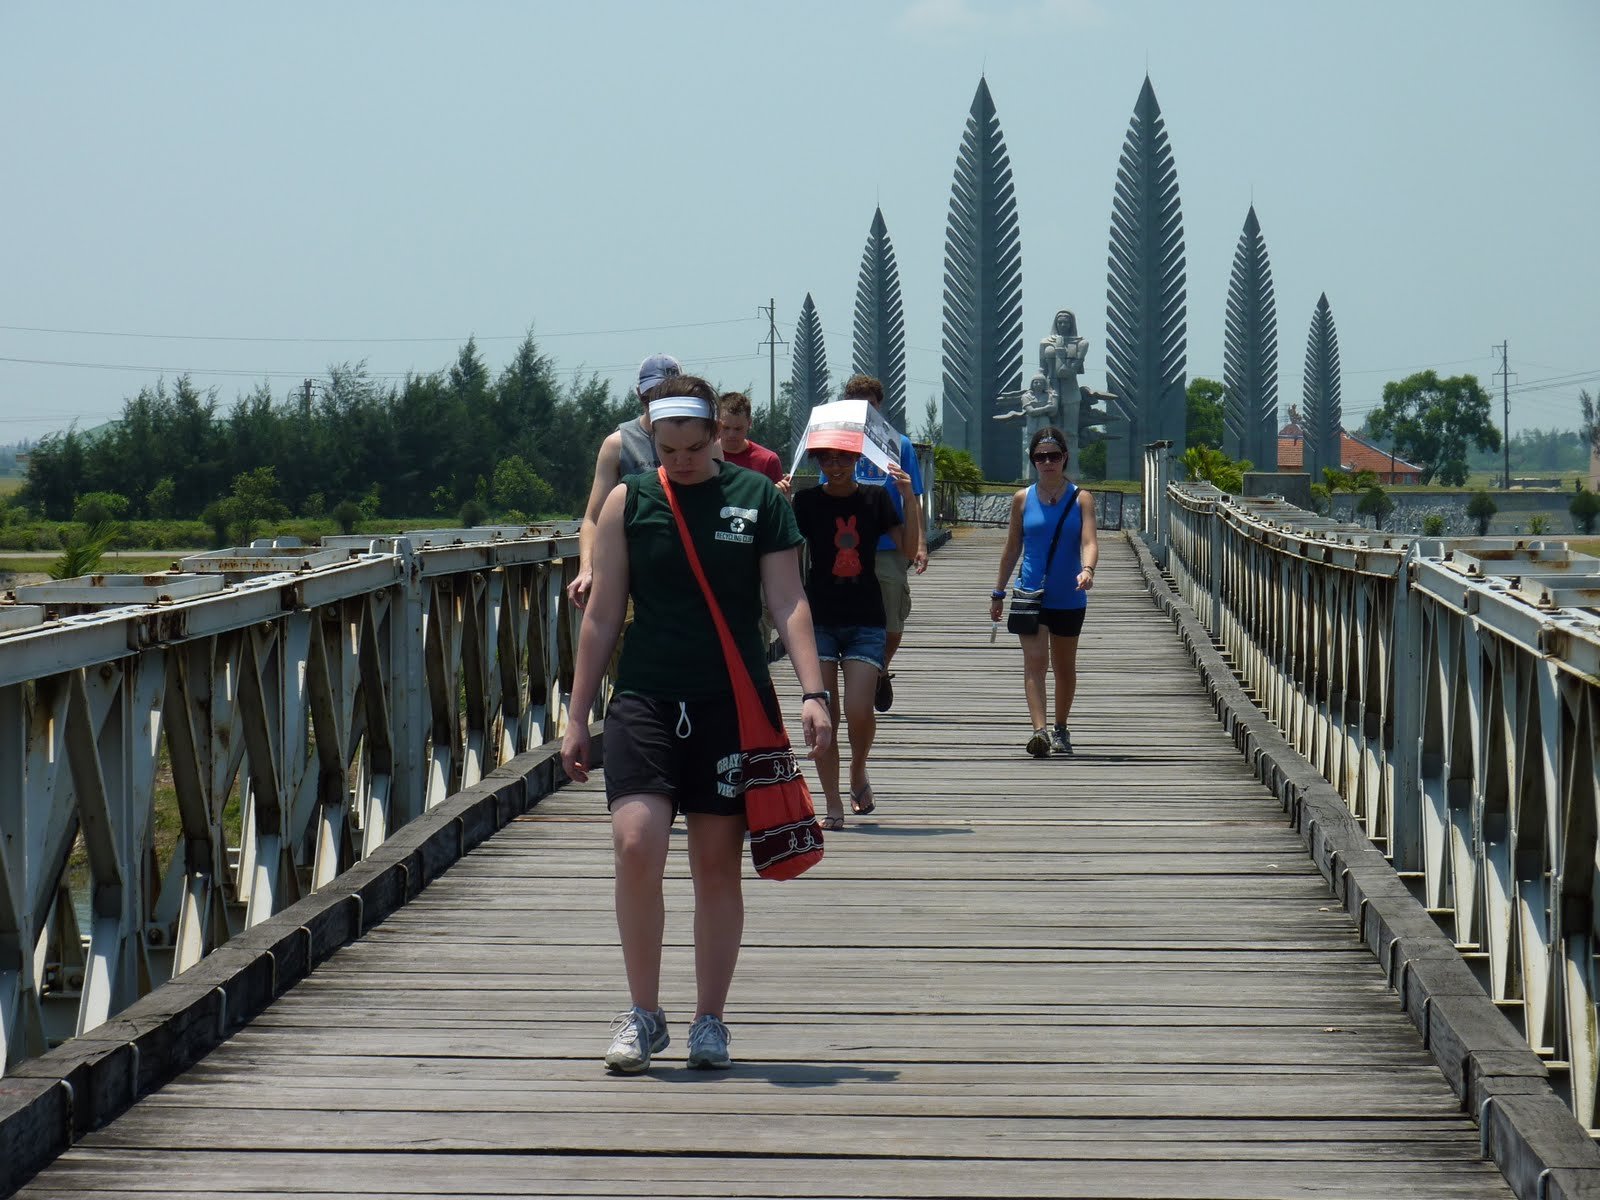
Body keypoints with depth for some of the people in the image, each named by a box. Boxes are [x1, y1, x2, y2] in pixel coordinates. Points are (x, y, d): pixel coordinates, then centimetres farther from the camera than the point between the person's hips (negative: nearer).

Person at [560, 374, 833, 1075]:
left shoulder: (758, 498, 4)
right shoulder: (628, 502, 4)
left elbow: (788, 602, 2)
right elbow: (603, 616, 7)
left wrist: (812, 691, -11)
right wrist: (576, 717, 5)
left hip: (733, 702, 0)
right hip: (646, 699, 0)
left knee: (718, 863, 4)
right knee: (635, 845, -15)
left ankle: (709, 1020, 15)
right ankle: (643, 1014, -1)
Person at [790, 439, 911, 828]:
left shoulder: (875, 499, 5)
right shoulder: (808, 501, 2)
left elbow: (910, 548, -2)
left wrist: (908, 499, -13)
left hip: (866, 621, 0)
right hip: (820, 618, 0)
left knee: (858, 711, -13)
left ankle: (858, 775, 18)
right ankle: (834, 807, 5)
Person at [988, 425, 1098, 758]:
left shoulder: (1081, 499, 0)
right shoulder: (1023, 499, 3)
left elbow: (1089, 541, -12)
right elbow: (1012, 548, 11)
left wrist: (1087, 570, -33)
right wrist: (998, 593, 12)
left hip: (1068, 597, 0)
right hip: (1031, 593, 0)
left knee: (1064, 666, 13)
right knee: (1034, 660, -15)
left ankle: (1061, 730, 29)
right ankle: (1039, 730, -25)